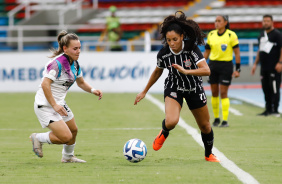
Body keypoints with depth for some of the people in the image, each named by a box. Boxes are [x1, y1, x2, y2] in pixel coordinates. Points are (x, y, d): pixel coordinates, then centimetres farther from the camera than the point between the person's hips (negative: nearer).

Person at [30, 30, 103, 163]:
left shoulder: (74, 64, 5)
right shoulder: (57, 63, -24)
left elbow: (81, 82, 18)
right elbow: (45, 84, -29)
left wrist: (92, 90, -2)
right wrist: (54, 105, -30)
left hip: (59, 103, 10)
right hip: (45, 105, -10)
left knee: (73, 130, 22)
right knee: (66, 137, -16)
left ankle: (68, 157, 47)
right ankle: (38, 138, 7)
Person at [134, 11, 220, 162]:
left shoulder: (192, 49, -25)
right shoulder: (163, 53, -18)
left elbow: (206, 70, -34)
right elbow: (157, 72, 3)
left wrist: (186, 71, -47)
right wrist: (144, 91, 11)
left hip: (194, 88, 0)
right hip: (174, 88, 0)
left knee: (205, 126, 11)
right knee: (171, 121, -27)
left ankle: (209, 155, 40)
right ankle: (164, 133, 12)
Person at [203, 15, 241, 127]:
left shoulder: (231, 35, -6)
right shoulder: (211, 35, 7)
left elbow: (237, 53, -4)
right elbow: (206, 52, 15)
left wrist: (237, 69, -8)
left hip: (226, 65, -4)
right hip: (213, 65, 4)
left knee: (223, 93, -8)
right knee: (214, 93, 6)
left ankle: (225, 120, -4)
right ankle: (216, 118, 18)